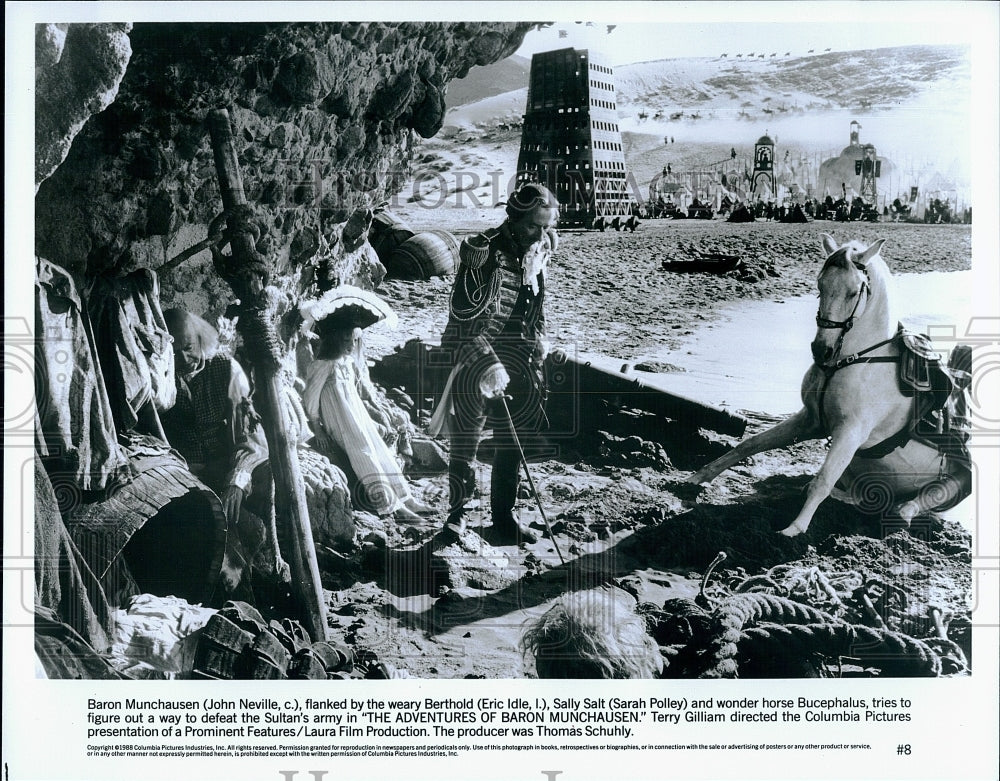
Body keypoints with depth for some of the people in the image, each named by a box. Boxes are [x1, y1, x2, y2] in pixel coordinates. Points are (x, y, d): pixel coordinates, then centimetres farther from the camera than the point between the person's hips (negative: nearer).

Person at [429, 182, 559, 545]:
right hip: (472, 361, -5)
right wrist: (488, 364, -27)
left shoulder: (534, 257, 6)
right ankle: (457, 515, 19)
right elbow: (464, 318, -20)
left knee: (512, 443, 9)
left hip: (514, 364, 6)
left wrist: (538, 355, 13)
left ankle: (503, 518, 20)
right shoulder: (483, 251, -15)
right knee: (465, 442, 4)